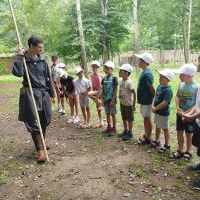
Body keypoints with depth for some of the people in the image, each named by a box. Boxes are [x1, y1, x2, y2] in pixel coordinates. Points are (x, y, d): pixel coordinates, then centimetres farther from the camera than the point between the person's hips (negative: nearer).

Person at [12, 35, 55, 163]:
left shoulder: (42, 60, 5)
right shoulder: (23, 59, -5)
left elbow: (48, 78, 11)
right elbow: (17, 73, -24)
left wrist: (52, 94, 12)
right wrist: (19, 57, -21)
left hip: (43, 93, 4)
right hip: (30, 94, -4)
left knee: (45, 120, 11)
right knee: (33, 122, -5)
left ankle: (42, 143, 33)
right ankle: (41, 150, -1)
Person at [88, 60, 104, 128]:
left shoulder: (99, 76, -17)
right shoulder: (91, 75, 5)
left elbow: (100, 86, -21)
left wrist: (97, 95, -22)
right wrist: (93, 92, 9)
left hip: (99, 91, -8)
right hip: (95, 90, 8)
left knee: (89, 94, -31)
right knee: (98, 108, 10)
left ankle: (98, 101, -7)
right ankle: (101, 122, 20)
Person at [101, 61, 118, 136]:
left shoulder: (114, 78, -11)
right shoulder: (104, 78, 6)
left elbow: (115, 90, -11)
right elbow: (103, 90, 10)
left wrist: (113, 100, -15)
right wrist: (102, 99, 7)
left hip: (112, 99, -5)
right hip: (106, 99, 5)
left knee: (113, 114, 4)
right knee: (107, 114, 14)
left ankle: (114, 129, 15)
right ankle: (109, 127, 28)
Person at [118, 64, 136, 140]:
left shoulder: (129, 82, -22)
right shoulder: (120, 80, 0)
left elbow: (134, 93, -19)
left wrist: (134, 105, -16)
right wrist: (120, 100, 13)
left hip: (128, 104, -7)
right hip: (122, 103, 7)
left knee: (129, 119, 8)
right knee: (124, 118, 20)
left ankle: (130, 133, 21)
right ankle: (125, 131, 36)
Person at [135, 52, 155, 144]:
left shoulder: (147, 74, -22)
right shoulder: (144, 72, 9)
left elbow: (151, 88, -20)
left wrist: (153, 98, -11)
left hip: (146, 100, -9)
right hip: (143, 100, 9)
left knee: (147, 118, 2)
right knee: (145, 118, 18)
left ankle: (148, 138, 15)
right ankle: (146, 135, 31)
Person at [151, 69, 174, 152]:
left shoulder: (168, 90, -25)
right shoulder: (159, 86, 2)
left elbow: (164, 103, -27)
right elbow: (155, 96, 8)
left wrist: (155, 108, -17)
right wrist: (152, 106, -7)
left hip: (163, 113, -8)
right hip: (157, 111, 8)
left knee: (165, 129, 7)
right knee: (158, 126, 23)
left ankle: (167, 145, 23)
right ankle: (157, 141, 41)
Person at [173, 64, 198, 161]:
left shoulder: (196, 87, -19)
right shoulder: (181, 84, -4)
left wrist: (186, 113, -19)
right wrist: (178, 108, -11)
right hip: (180, 113, 5)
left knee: (189, 134, 12)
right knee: (179, 132, 14)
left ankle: (188, 152, 31)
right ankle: (180, 150, 32)